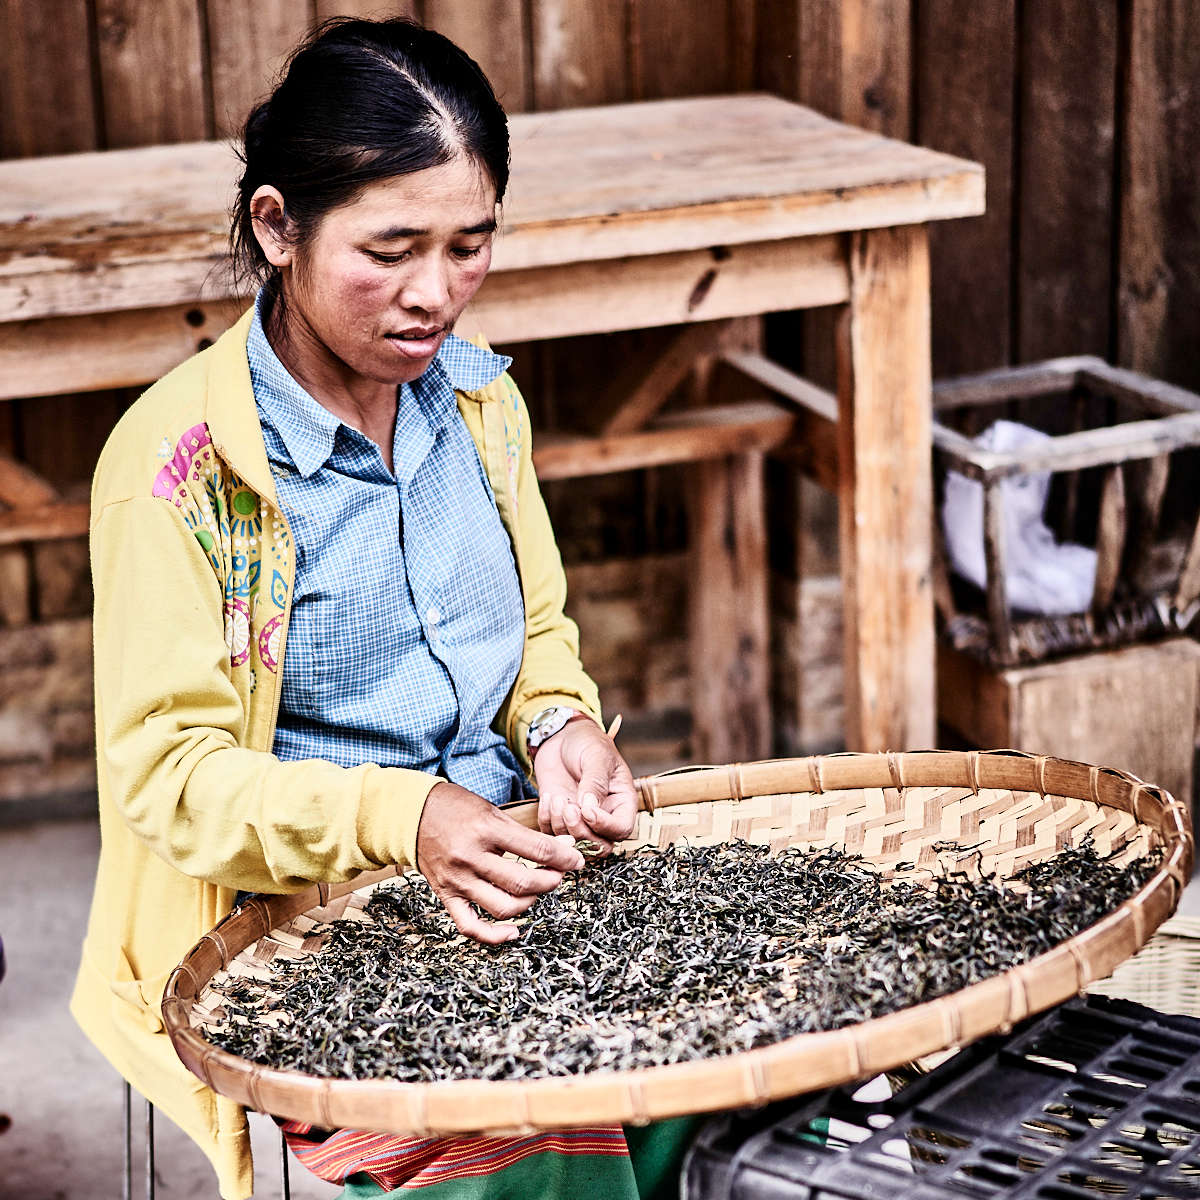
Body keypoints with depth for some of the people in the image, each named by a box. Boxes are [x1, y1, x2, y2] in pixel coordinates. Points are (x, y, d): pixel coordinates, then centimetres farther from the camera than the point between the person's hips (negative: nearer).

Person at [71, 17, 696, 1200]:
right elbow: (169, 770, -13)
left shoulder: (478, 399, 7)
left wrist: (561, 725, -4)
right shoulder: (178, 462, -13)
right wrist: (395, 817, -28)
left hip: (501, 862, 6)